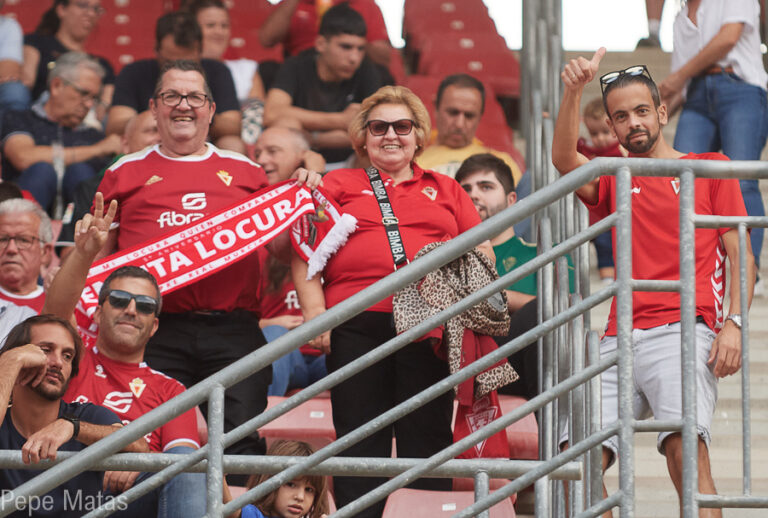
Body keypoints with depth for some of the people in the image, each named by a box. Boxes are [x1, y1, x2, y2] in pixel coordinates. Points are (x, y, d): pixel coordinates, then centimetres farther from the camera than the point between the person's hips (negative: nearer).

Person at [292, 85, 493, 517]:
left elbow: (482, 252, 16)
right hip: (357, 328, -1)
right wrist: (315, 311, -6)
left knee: (429, 436, -1)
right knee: (360, 441, -3)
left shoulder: (446, 190, 21)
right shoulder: (338, 185, 16)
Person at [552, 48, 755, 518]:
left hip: (683, 331, -4)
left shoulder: (710, 167, 15)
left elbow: (741, 255, 9)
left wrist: (733, 322, -7)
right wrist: (573, 92, -14)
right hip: (621, 339, 4)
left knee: (684, 444, -28)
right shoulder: (613, 181, 23)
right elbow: (564, 158, 2)